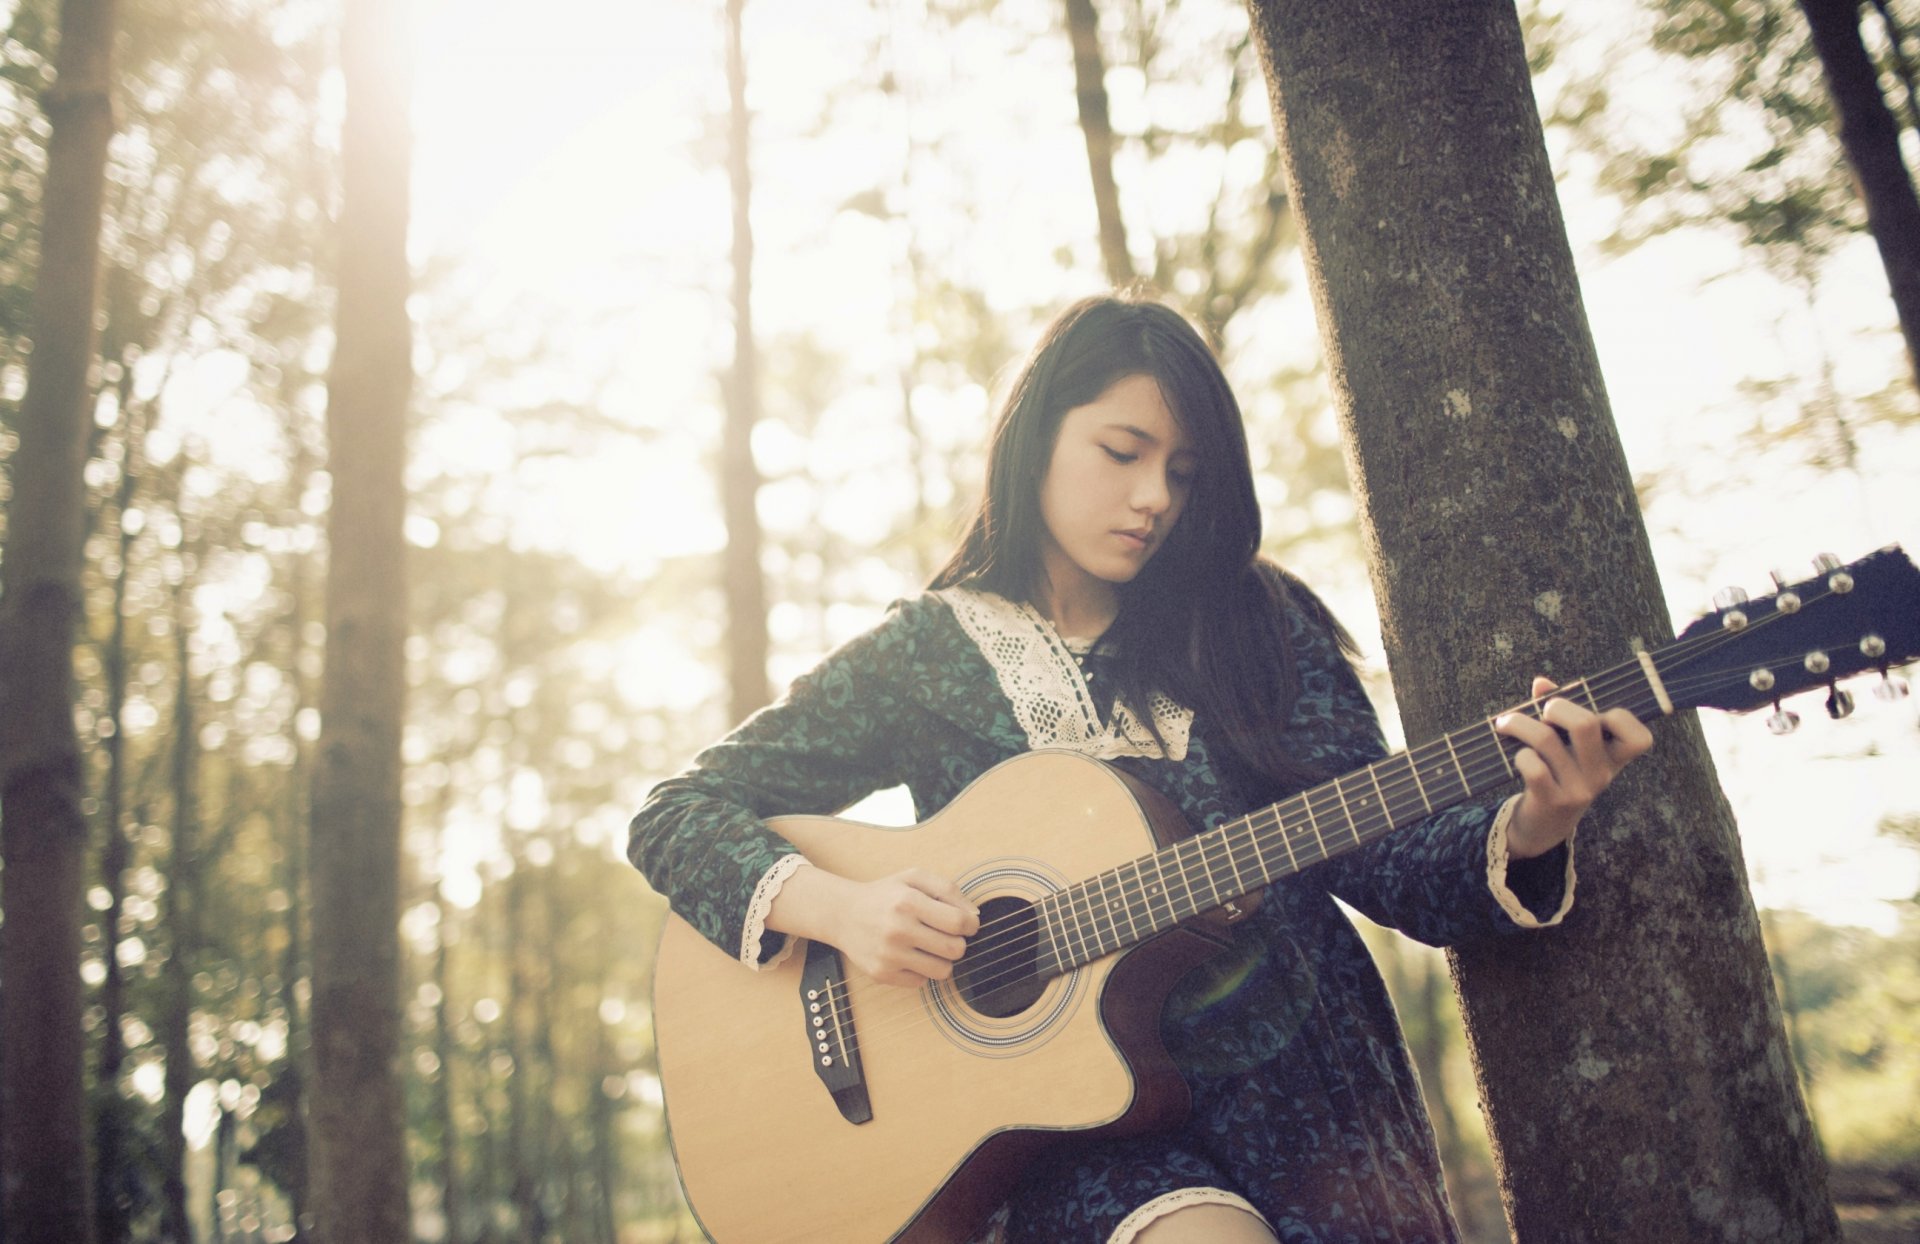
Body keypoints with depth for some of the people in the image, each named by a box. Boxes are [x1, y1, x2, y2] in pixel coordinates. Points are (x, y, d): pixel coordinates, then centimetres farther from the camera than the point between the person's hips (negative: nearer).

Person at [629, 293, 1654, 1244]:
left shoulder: (1252, 625, 8)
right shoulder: (927, 652, 3)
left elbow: (1378, 858, 1)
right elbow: (677, 813, 2)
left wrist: (1521, 834, -19)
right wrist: (837, 906, -15)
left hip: (1304, 1081, 3)